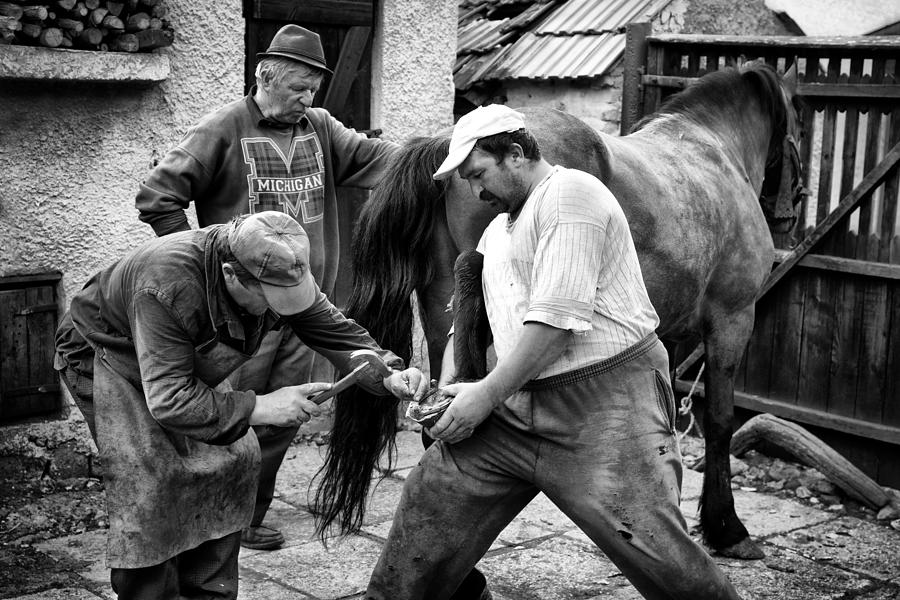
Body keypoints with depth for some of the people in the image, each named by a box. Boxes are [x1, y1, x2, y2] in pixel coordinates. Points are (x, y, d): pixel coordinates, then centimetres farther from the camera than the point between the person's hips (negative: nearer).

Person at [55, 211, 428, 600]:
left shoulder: (278, 273, -22)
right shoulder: (166, 289, -43)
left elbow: (336, 330, -13)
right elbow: (169, 400, -42)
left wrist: (389, 374, -31)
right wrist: (259, 407, -41)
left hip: (188, 366, 7)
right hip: (106, 357, -6)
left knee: (235, 457, -3)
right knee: (151, 476, -21)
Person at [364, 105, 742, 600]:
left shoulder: (569, 193, -10)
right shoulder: (498, 230, 19)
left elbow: (557, 317, -18)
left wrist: (486, 395, -14)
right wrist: (447, 387, 11)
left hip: (605, 406, -8)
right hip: (518, 407, 9)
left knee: (647, 545, -13)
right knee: (433, 497, 9)